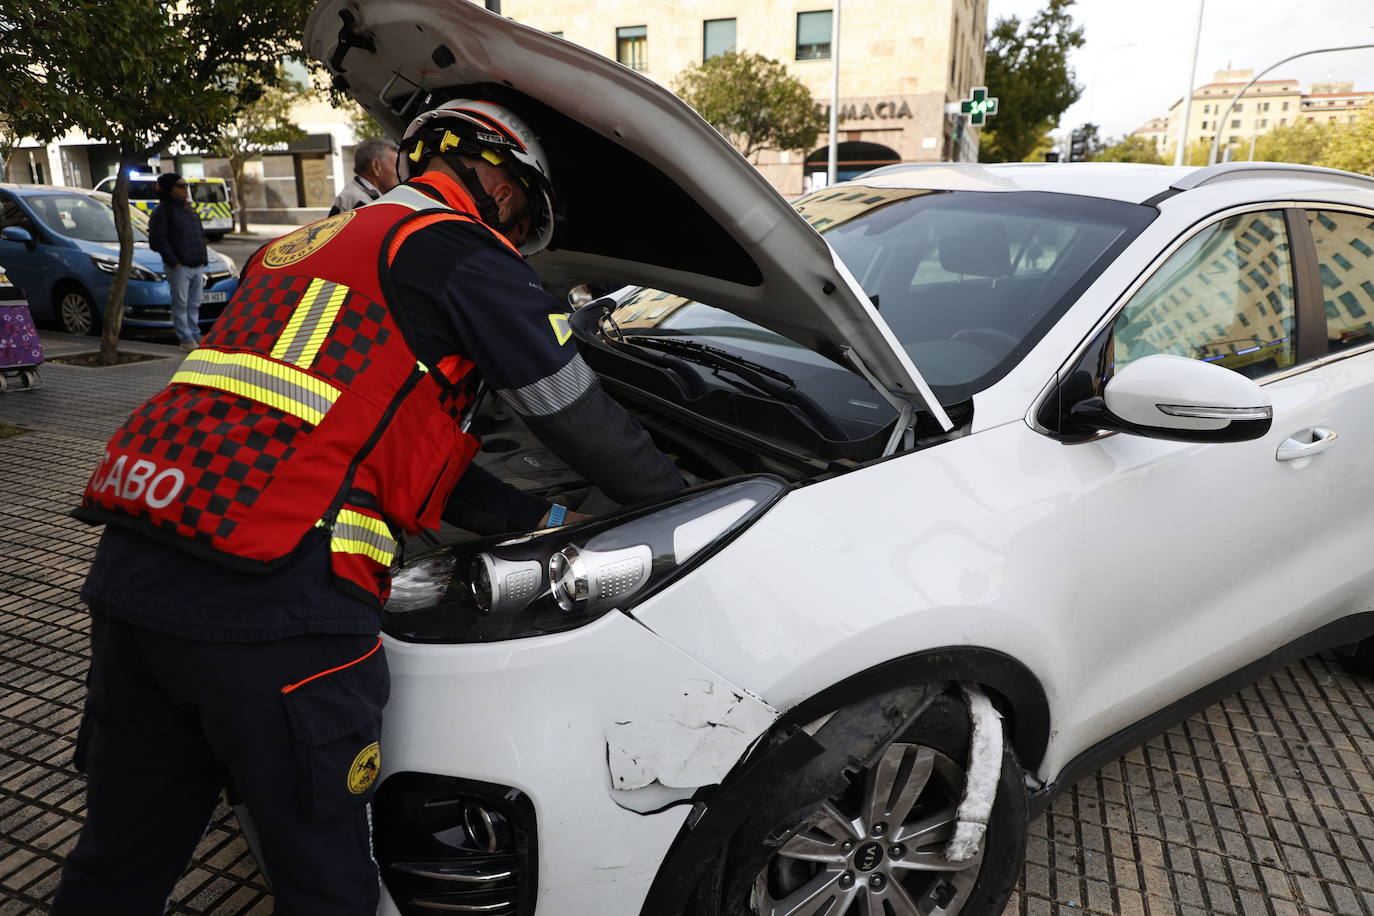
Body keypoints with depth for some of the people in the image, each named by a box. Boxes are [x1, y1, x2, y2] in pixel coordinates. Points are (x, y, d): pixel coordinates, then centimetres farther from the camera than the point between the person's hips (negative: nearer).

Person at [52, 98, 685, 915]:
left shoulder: (303, 248, 27)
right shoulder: (460, 252, 0)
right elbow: (578, 416, 4)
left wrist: (541, 520, 26)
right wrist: (682, 500, 22)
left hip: (129, 573, 9)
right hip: (273, 601, -9)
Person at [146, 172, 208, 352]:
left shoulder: (189, 209, 19)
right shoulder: (162, 211, -6)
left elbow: (201, 235, 24)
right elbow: (157, 240, -11)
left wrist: (203, 260, 12)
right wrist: (174, 262, -15)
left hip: (197, 266, 7)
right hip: (179, 268, -7)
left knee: (194, 304, 11)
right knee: (181, 304, -3)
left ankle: (195, 335, 19)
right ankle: (185, 339, 1)